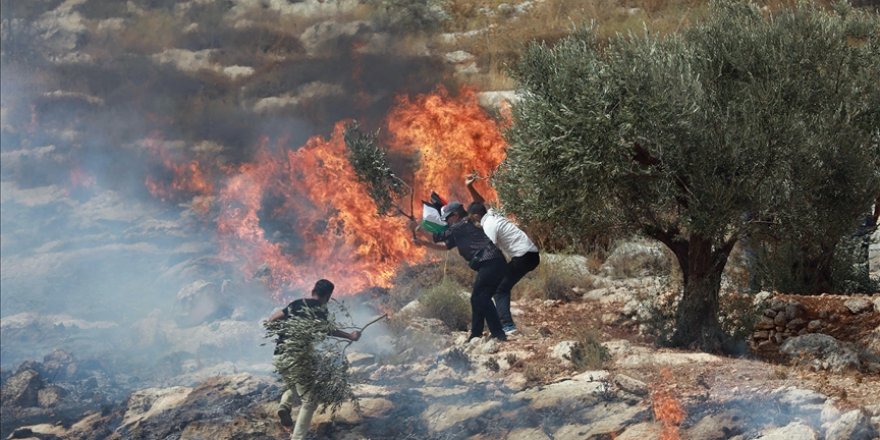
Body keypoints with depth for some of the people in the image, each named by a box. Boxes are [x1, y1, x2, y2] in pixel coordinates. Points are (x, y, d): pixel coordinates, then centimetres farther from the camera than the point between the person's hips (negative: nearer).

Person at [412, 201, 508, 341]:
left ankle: (498, 334, -16)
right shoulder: (462, 229, 28)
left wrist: (421, 230, 19)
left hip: (490, 263, -10)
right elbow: (446, 246, 31)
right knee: (478, 298, 14)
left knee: (481, 298, -11)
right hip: (495, 263, 10)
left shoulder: (461, 226, -1)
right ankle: (476, 335, 19)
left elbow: (438, 237, 3)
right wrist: (423, 242, 27)